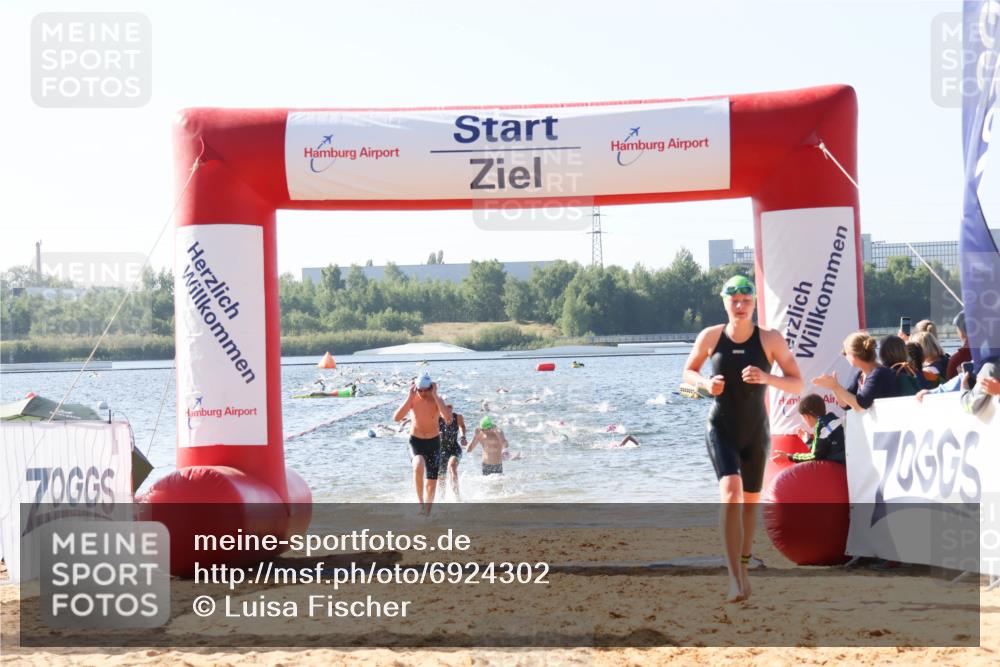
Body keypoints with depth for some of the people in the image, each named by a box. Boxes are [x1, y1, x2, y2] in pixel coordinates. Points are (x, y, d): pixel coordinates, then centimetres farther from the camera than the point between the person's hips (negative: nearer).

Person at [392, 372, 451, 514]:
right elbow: (396, 418, -23)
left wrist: (435, 396, -31)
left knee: (431, 482, 6)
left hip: (433, 442, 1)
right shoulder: (413, 400, -11)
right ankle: (420, 499, -20)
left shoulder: (436, 400, -13)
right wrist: (409, 397, -26)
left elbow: (448, 418, -31)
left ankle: (427, 511, 24)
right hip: (416, 441, -1)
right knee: (418, 466, -34)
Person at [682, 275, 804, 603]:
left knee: (751, 499, 15)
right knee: (730, 493, -21)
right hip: (721, 429, -2)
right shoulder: (710, 337, -4)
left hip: (756, 431, 2)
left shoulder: (771, 339, -7)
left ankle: (744, 563, 40)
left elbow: (797, 384, -7)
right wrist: (706, 383, -12)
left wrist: (766, 378, -25)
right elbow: (688, 372, 10)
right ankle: (736, 577, -27)